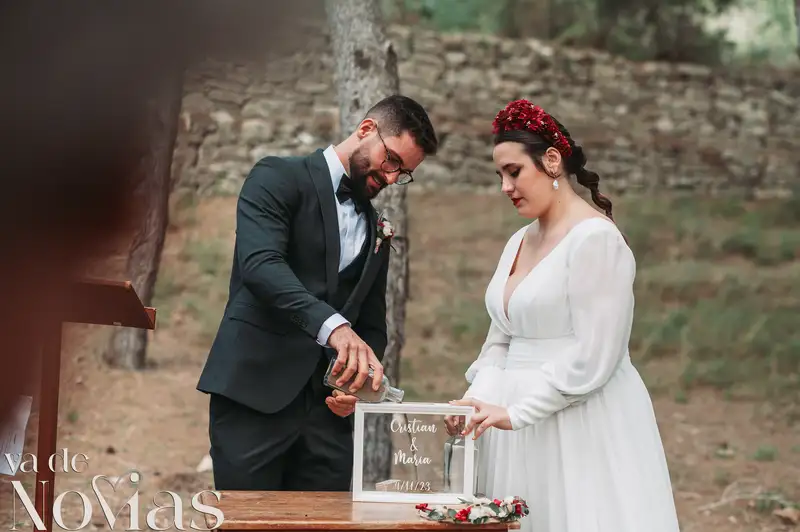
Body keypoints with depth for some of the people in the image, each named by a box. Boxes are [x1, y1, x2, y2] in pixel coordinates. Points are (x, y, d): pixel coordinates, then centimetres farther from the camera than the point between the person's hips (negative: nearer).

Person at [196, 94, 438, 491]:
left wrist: (357, 384, 1)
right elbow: (260, 264, -18)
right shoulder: (279, 178, 1)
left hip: (329, 409, 6)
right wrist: (333, 326, -32)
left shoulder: (376, 233, 21)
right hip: (255, 394, -6)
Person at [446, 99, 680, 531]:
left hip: (582, 426, -7)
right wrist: (476, 402, -1)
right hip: (520, 430, 7)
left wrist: (515, 412, -17)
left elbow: (592, 357, -17)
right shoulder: (518, 242, 14)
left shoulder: (596, 239, -11)